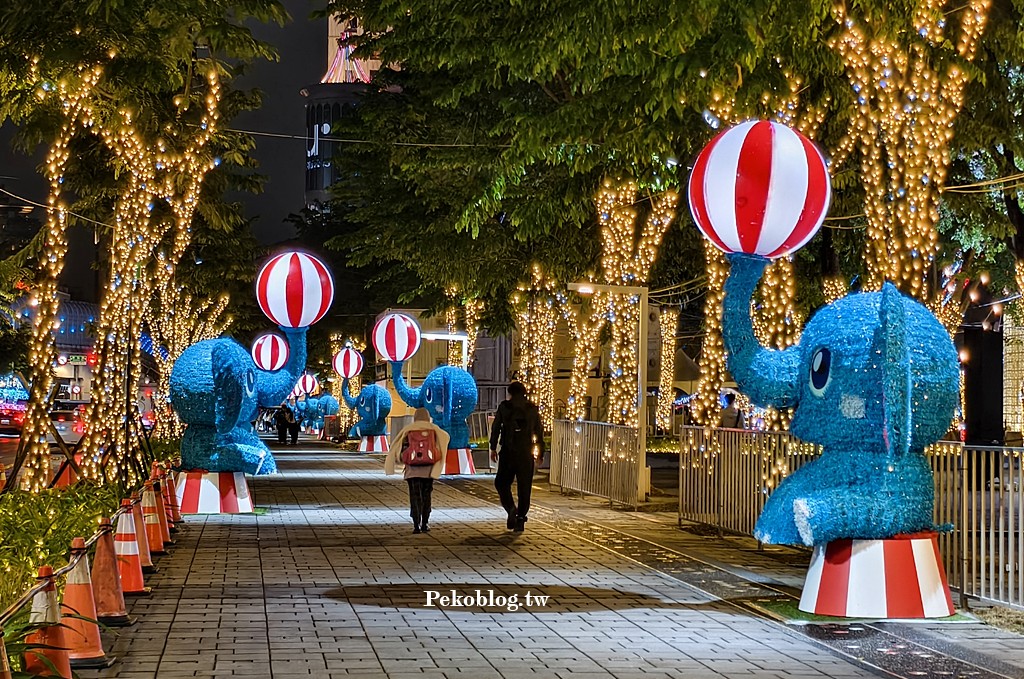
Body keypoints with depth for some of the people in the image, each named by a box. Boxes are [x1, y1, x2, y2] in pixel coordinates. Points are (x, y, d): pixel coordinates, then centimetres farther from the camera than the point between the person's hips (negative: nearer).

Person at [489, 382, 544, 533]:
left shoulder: (504, 406, 1)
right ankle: (520, 520, 6)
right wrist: (540, 453, 15)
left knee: (501, 482, 10)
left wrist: (493, 448, 2)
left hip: (508, 452, -2)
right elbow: (539, 431, 9)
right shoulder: (533, 408, 7)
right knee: (524, 487, 7)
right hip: (526, 453, 2)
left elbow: (496, 427, -2)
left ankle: (511, 508, -13)